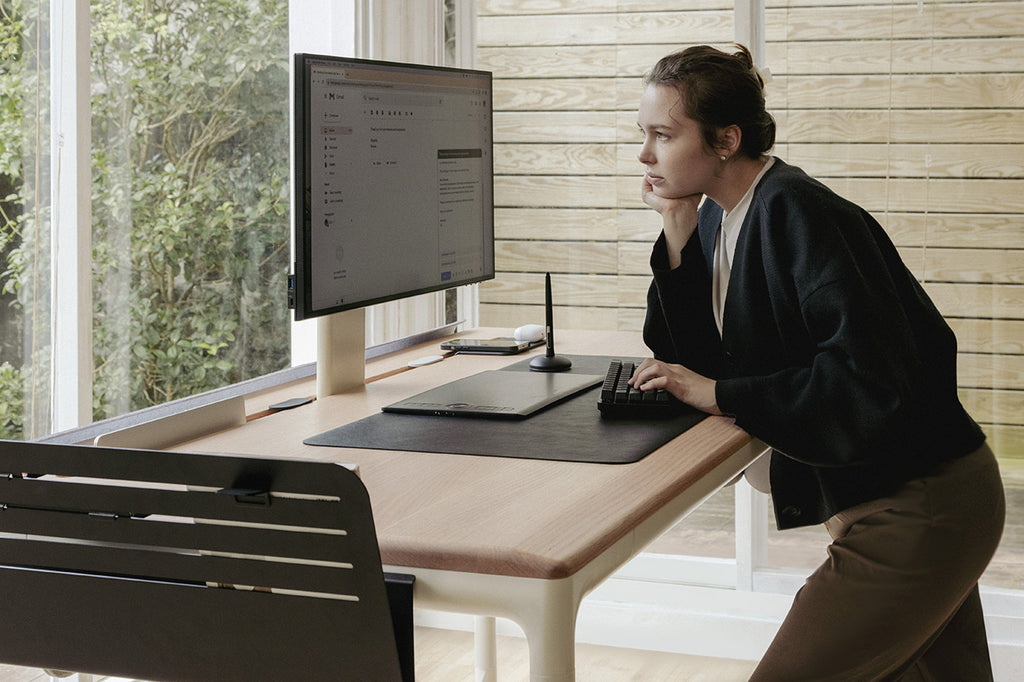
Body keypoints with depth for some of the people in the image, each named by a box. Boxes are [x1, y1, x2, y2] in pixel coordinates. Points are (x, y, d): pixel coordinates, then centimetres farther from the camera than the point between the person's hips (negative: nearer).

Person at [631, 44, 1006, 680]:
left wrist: (722, 395, -23)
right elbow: (693, 361, 6)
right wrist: (678, 238, -4)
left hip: (920, 505, -10)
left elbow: (873, 379, -29)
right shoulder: (718, 216, 5)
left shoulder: (797, 212, -23)